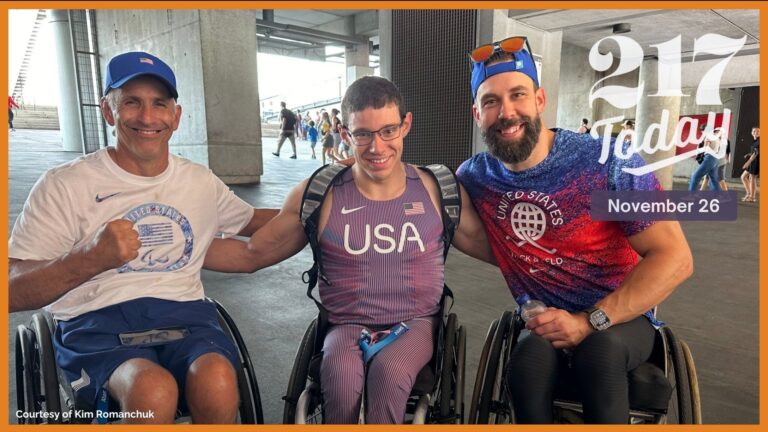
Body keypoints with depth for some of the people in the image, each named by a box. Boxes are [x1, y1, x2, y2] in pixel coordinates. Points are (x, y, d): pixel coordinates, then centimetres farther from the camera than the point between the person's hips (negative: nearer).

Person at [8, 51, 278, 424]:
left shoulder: (201, 182, 14)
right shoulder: (64, 185, 1)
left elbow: (250, 221, 32)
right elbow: (13, 293, -5)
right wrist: (91, 258, -24)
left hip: (185, 313, 3)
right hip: (96, 323, -2)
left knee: (217, 383, -30)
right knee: (153, 391, -35)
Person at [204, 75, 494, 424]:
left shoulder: (438, 191, 1)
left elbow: (493, 248, 11)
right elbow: (251, 254, 4)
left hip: (416, 324, 1)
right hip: (347, 327, 0)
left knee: (389, 372, -33)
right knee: (341, 376, -33)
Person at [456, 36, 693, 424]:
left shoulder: (609, 163, -15)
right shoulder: (474, 177, -5)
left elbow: (674, 257, -15)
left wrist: (590, 322, -23)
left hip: (619, 319, -1)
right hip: (544, 324, 2)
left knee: (599, 347, -35)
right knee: (529, 360, -32)